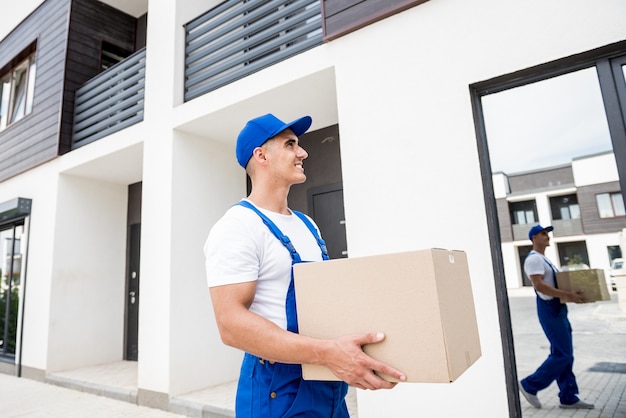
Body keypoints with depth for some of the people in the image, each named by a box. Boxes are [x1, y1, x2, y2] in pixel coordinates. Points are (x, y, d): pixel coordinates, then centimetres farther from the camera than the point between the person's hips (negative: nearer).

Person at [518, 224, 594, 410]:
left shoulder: (544, 259, 19)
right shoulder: (533, 259, -15)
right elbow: (539, 285, -26)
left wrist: (572, 294, 11)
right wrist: (568, 295, -29)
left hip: (558, 308, 10)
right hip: (549, 309, -10)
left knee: (564, 354, 12)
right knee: (562, 354, -7)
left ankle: (568, 398, 19)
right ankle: (529, 385, 3)